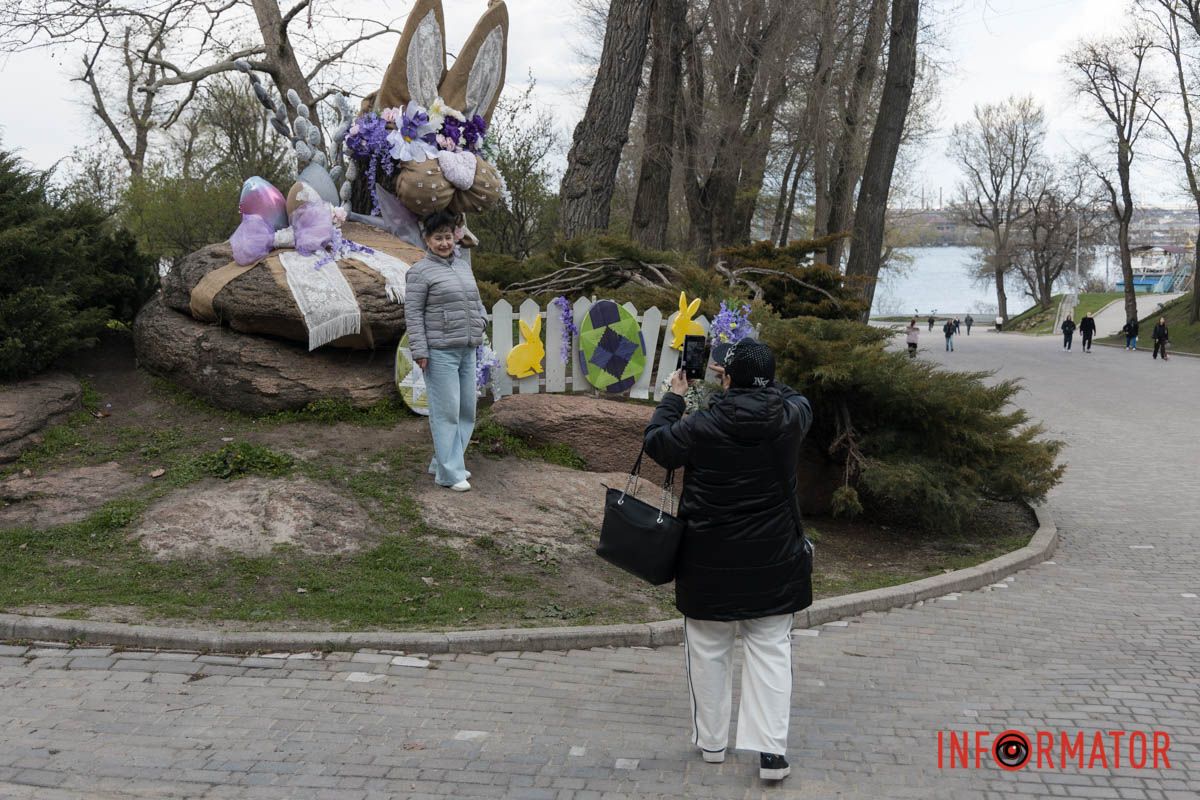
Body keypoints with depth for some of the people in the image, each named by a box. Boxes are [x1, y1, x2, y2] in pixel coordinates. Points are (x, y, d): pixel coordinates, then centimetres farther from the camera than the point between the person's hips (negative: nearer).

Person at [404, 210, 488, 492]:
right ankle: (448, 473, 2)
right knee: (446, 412, -5)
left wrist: (482, 318, 6)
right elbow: (413, 313, -9)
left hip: (467, 350, 8)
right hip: (440, 353, -8)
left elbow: (475, 298, 26)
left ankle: (444, 461, 25)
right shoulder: (420, 272, -7)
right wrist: (420, 351, -14)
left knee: (467, 410, 12)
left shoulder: (463, 265, 15)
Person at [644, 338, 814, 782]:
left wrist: (674, 397, 13)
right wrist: (757, 382, 19)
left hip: (710, 564, -1)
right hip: (773, 562, 2)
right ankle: (771, 747, 3)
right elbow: (798, 399, 17)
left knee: (708, 650, 14)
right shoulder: (790, 418, -8)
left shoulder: (702, 427, -16)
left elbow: (656, 442, 1)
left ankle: (711, 740, 24)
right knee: (770, 651, 8)